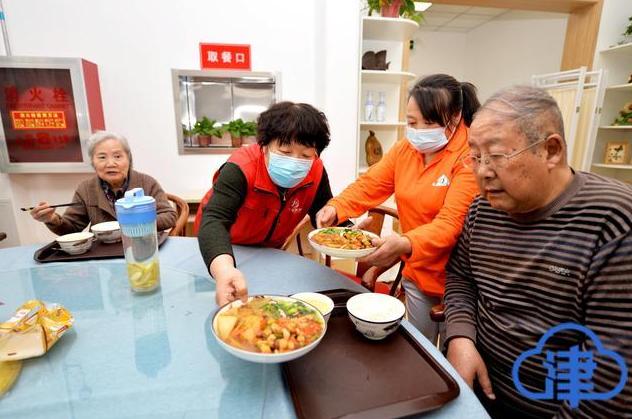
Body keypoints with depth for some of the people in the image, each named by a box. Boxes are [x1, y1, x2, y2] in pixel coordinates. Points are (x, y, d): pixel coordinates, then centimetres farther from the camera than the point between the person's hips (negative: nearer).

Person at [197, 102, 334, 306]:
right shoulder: (240, 170, -37)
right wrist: (224, 270, -70)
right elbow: (214, 220, -49)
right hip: (221, 247, -3)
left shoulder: (316, 173, -25)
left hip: (270, 248, 3)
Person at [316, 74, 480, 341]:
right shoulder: (406, 148, 0)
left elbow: (451, 223, -28)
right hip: (416, 273, 5)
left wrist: (405, 244, -44)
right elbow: (368, 185, -5)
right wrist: (335, 208, -23)